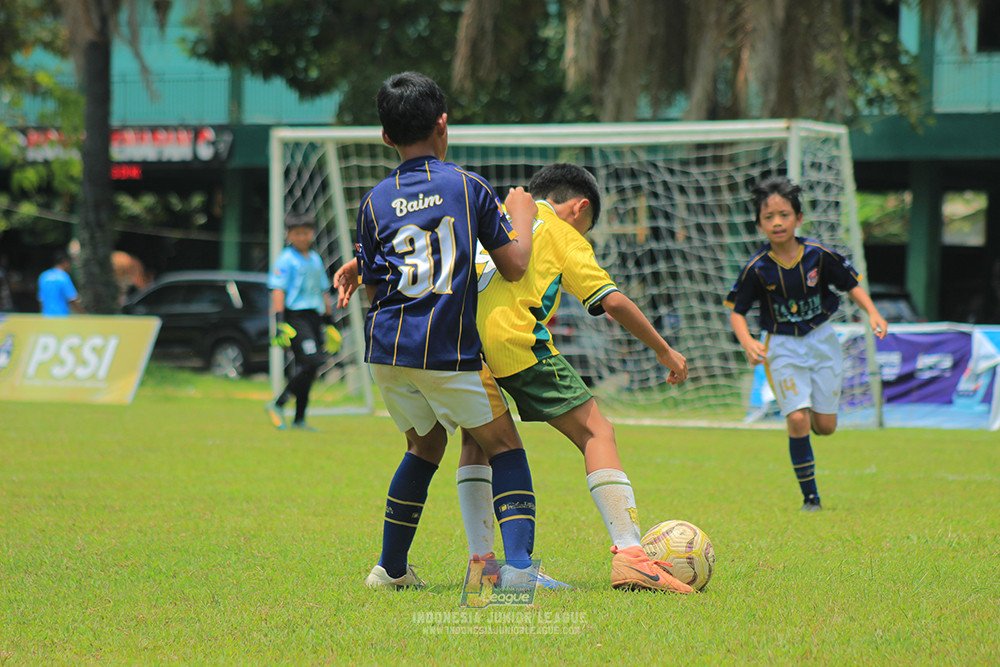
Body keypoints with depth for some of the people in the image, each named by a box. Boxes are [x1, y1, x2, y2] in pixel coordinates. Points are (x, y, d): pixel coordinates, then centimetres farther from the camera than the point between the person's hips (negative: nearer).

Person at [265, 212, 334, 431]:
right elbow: (278, 290, -10)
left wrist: (328, 321, 25)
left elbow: (324, 291, 25)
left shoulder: (316, 259, 18)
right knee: (311, 362, -19)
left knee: (307, 370, 5)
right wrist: (280, 322, -19)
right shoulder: (286, 260, -4)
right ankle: (278, 404, -9)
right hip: (295, 316, -7)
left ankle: (299, 419, 9)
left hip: (313, 317, 7)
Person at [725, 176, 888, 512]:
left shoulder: (819, 255, -10)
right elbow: (737, 311, -4)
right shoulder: (757, 268, -12)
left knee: (825, 425, 0)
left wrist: (873, 313, -16)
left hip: (821, 339, 2)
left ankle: (809, 410, 39)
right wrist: (747, 342, -23)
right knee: (797, 420, -16)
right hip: (782, 348, -2)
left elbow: (852, 285, 1)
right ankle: (810, 497, -4)